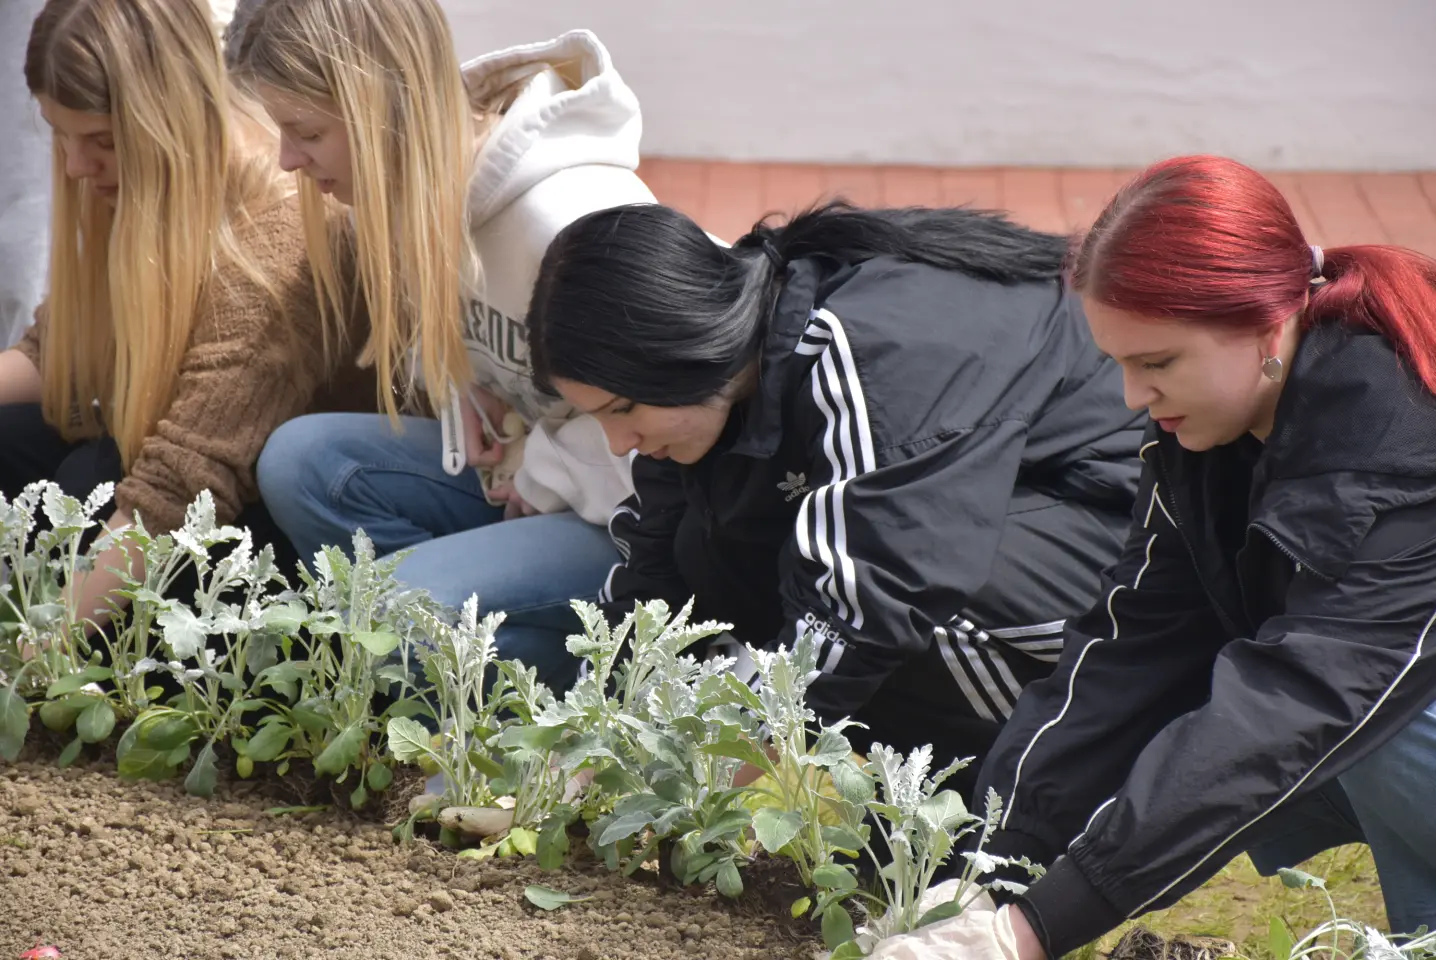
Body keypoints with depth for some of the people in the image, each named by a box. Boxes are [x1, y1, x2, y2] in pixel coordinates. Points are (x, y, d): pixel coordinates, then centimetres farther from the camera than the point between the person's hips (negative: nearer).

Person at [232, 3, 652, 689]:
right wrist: (466, 400, -4)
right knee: (299, 460, -10)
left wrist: (540, 477, -14)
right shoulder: (419, 183, -4)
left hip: (632, 513, -8)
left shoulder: (572, 216, -29)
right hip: (519, 463, 8)